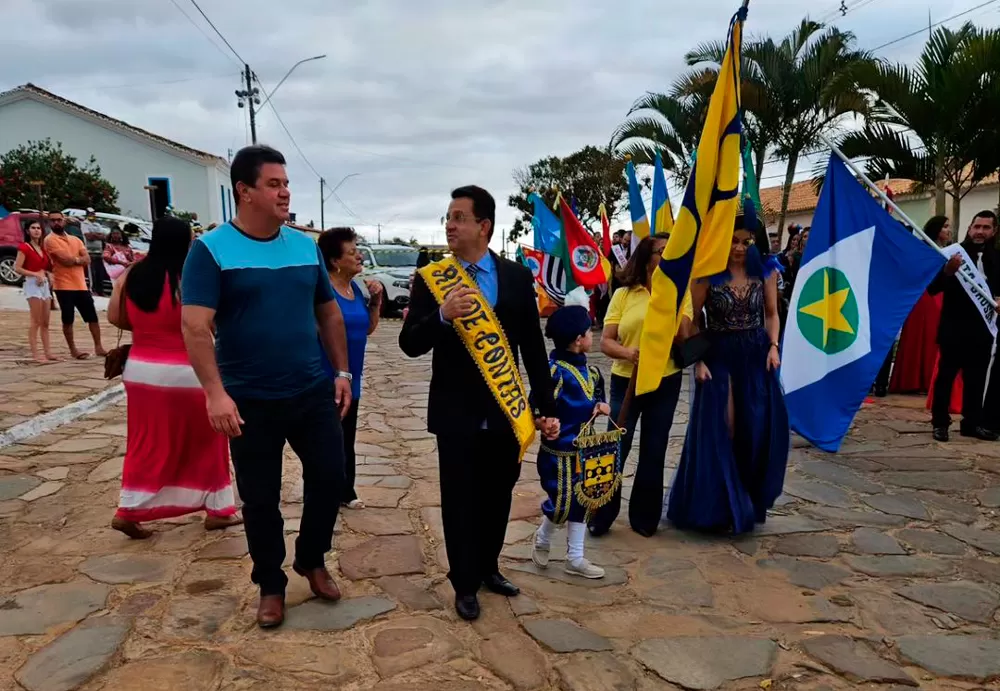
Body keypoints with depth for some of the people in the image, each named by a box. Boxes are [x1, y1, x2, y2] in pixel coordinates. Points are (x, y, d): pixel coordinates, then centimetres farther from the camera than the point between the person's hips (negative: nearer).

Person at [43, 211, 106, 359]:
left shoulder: (75, 240, 16)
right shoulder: (50, 239, -4)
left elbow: (87, 260, 3)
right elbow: (65, 259, -16)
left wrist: (72, 260, -11)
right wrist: (78, 259, 1)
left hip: (81, 285, 6)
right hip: (63, 286, -6)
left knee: (93, 317, 6)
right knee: (68, 320, 1)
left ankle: (98, 347, 13)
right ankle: (73, 350, 10)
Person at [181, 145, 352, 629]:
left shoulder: (306, 247, 6)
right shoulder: (211, 250, -8)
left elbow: (329, 314, 13)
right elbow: (195, 326, -15)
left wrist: (342, 372, 9)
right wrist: (215, 392, -25)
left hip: (313, 392, 4)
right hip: (250, 402, -3)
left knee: (330, 478, 8)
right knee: (260, 499, 9)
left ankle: (311, 561, 34)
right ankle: (270, 584, 30)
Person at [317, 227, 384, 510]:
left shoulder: (357, 288, 6)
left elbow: (369, 328, 15)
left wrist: (376, 301, 1)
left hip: (351, 378, 8)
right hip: (325, 378, -7)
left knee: (347, 438, 17)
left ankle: (346, 492, 29)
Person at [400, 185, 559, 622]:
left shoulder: (517, 277, 0)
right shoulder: (431, 279, -4)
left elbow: (533, 347, 2)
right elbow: (410, 345, -7)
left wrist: (546, 407, 1)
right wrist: (443, 315, -26)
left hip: (506, 410, 2)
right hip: (456, 413, -2)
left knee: (498, 496, 16)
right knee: (460, 501, 9)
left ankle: (488, 567, 39)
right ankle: (465, 583, 28)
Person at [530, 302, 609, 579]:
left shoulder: (590, 371, 6)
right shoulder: (555, 370, -21)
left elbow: (598, 398, 17)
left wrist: (601, 406, -3)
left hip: (584, 449, 8)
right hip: (558, 452, -8)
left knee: (579, 502, 14)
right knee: (561, 504, 0)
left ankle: (575, 558, 26)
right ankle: (542, 539, 31)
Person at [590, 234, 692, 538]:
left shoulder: (680, 293, 1)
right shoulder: (623, 294, -1)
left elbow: (683, 337, -11)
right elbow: (605, 341, -4)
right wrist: (627, 352, -23)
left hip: (666, 382, 1)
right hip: (626, 380, -1)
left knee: (654, 452, 11)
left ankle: (645, 516, 27)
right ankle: (601, 514, 18)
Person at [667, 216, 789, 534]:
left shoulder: (765, 271, 1)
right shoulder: (707, 273, -8)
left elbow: (771, 313, 11)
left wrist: (773, 346, -3)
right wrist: (697, 360, -11)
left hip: (756, 356, 3)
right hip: (718, 356, -2)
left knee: (757, 430, 5)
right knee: (718, 430, 0)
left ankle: (750, 501, 25)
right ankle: (719, 504, 15)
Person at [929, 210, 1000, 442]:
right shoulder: (954, 253, -6)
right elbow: (932, 289, -12)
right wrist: (948, 271, -29)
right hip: (953, 326, -4)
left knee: (976, 378, 11)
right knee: (946, 375, 1)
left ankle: (972, 422, 20)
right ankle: (940, 422, 8)